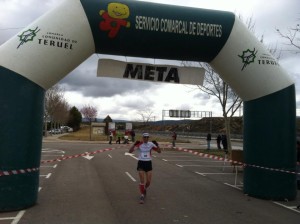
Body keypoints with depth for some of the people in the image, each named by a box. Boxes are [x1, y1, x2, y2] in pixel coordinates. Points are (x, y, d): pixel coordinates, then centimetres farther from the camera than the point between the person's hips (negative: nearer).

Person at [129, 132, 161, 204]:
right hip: (141, 163, -2)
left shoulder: (151, 144, -3)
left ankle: (144, 189, 37)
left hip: (148, 163, 2)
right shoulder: (139, 144, -9)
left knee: (148, 182, 5)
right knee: (142, 181, -5)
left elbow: (159, 151, -2)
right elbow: (130, 151, -15)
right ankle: (142, 195, 11)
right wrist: (134, 144, -31)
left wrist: (157, 145, -19)